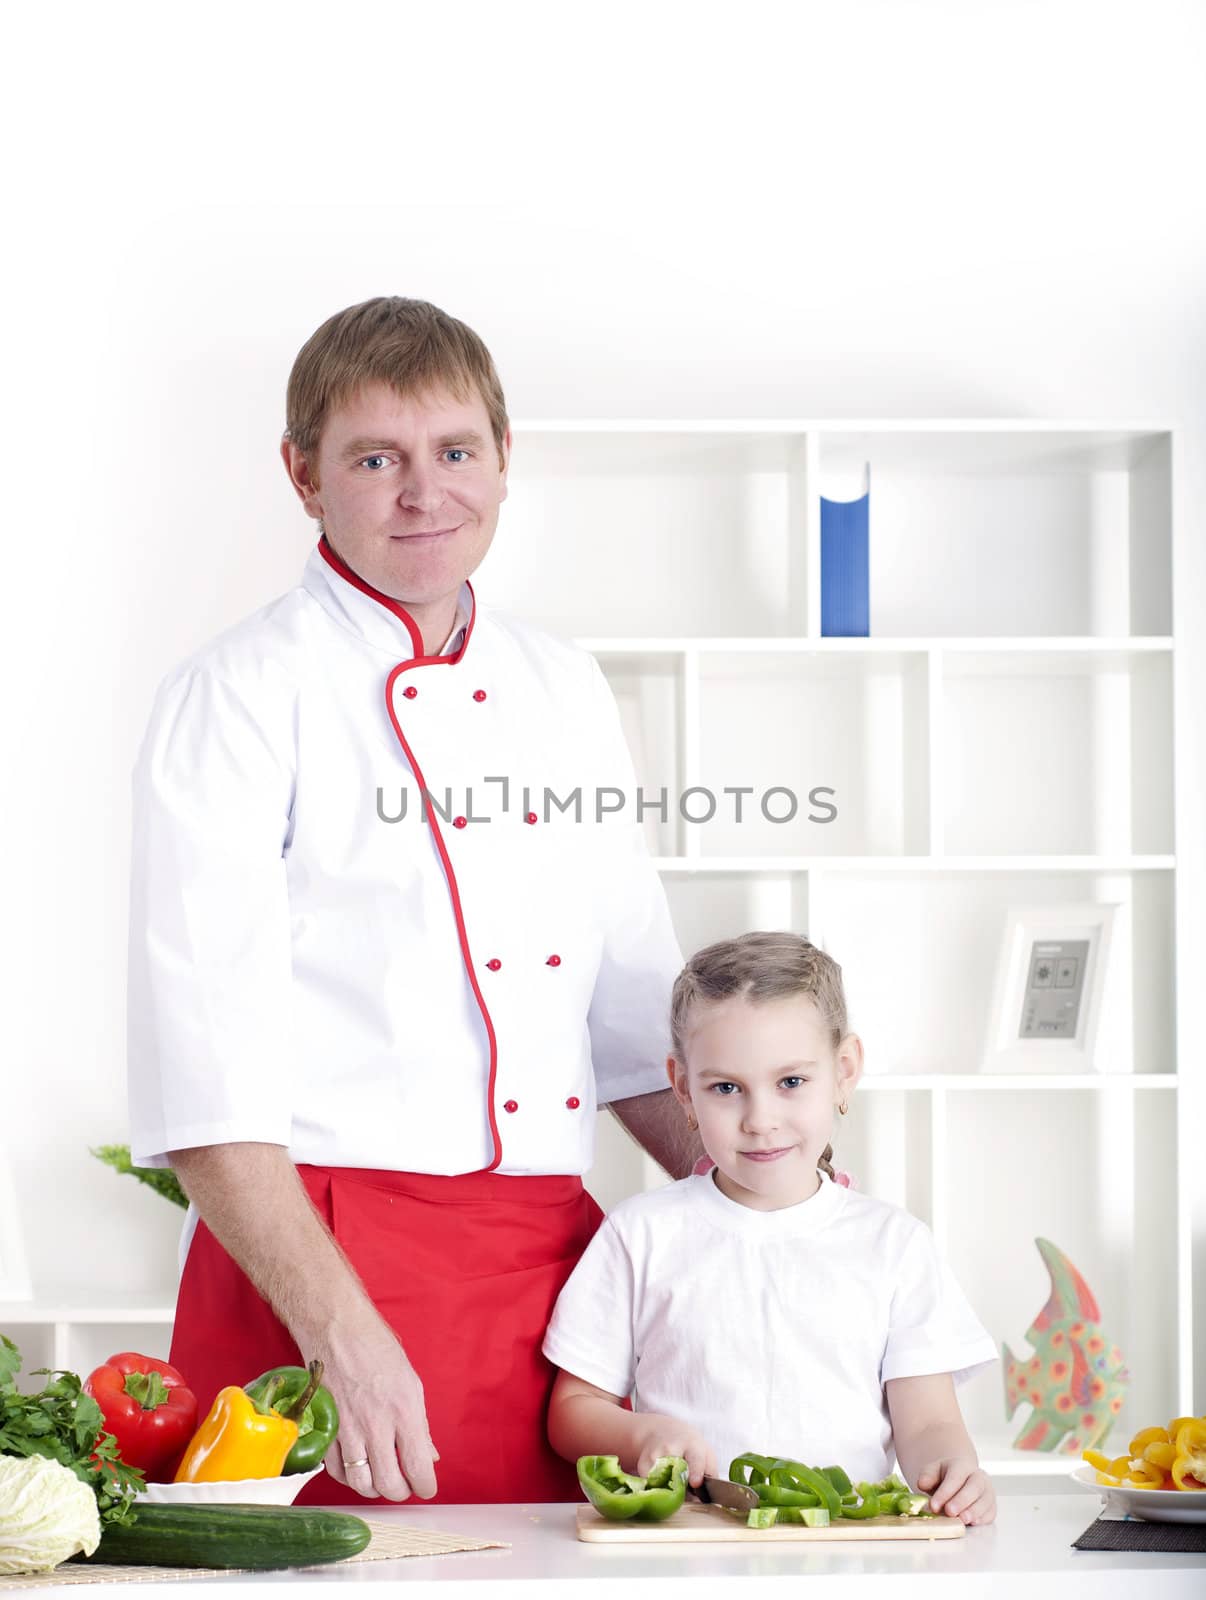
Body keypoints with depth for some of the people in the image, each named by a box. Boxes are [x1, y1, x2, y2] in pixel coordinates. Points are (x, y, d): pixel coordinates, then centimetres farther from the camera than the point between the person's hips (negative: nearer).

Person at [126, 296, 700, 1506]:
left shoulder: (565, 690, 14)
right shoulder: (244, 693, -5)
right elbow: (206, 1065, -13)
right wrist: (340, 1331, -21)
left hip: (552, 1255, 6)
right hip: (318, 1254, -6)